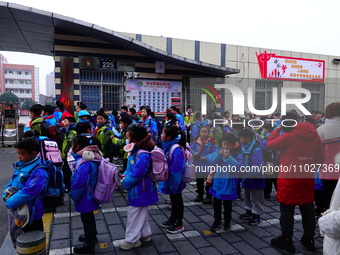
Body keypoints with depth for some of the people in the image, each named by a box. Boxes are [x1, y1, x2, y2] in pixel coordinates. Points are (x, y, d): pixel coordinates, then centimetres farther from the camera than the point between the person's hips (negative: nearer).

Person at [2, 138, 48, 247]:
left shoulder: (38, 172, -23)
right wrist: (7, 194, -8)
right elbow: (12, 182, 11)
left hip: (30, 214, -8)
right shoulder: (20, 166, 4)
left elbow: (28, 192, -29)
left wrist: (10, 202, -20)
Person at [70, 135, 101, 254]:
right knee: (89, 216, 26)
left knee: (86, 218, 8)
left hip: (85, 197, -9)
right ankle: (91, 236, 46)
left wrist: (73, 195, -17)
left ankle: (89, 244, 25)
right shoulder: (91, 158, -1)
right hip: (89, 195, 9)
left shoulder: (84, 163, -31)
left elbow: (80, 183, -34)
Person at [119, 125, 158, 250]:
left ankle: (131, 240, 23)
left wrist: (124, 182, -16)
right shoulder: (136, 151, 3)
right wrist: (124, 175, -2)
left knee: (134, 215, 6)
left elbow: (136, 175, -31)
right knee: (141, 213, 23)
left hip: (140, 191, -10)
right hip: (140, 190, 10)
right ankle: (144, 234, 39)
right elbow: (130, 167, 15)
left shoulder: (142, 156, -30)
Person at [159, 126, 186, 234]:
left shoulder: (176, 150, -28)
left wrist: (174, 184, -22)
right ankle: (172, 219, 41)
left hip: (174, 182, -8)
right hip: (169, 180, 8)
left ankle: (179, 224, 26)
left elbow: (176, 169, -27)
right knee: (173, 200, 23)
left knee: (177, 201, 9)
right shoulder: (168, 146, 0)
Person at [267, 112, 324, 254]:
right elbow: (320, 156, 10)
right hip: (308, 177, 7)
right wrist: (311, 166, 17)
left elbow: (269, 144, -6)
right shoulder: (314, 134, 4)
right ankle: (309, 240, 30)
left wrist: (277, 129, 0)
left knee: (287, 209, 5)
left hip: (289, 178, -6)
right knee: (308, 208, 16)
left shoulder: (288, 135, -16)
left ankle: (286, 241, 15)